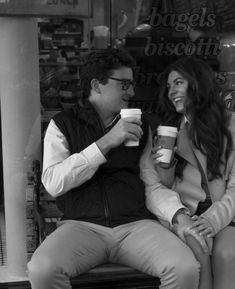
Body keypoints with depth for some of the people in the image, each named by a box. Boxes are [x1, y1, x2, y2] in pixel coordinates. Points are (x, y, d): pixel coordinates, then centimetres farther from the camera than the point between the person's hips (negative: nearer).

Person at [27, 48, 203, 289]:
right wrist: (106, 143, -14)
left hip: (136, 223, 2)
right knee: (42, 269, -31)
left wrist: (180, 215, -6)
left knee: (186, 268, -25)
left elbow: (151, 186, 14)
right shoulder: (62, 125, 7)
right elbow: (53, 183, -8)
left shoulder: (140, 127, 16)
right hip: (82, 224, -2)